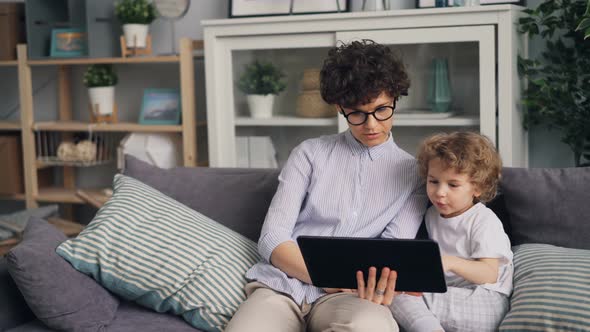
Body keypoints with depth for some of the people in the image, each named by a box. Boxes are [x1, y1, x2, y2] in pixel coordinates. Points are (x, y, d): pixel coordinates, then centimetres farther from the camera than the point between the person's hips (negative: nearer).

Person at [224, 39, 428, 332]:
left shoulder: (414, 174, 13)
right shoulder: (310, 154, 13)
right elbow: (272, 239, 4)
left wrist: (377, 287, -25)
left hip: (345, 296, 1)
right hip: (280, 285, -1)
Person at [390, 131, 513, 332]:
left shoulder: (484, 221, -6)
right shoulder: (432, 214, 17)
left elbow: (489, 274, -16)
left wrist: (450, 262, -32)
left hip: (485, 303, -8)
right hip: (447, 295, 8)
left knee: (400, 294, -27)